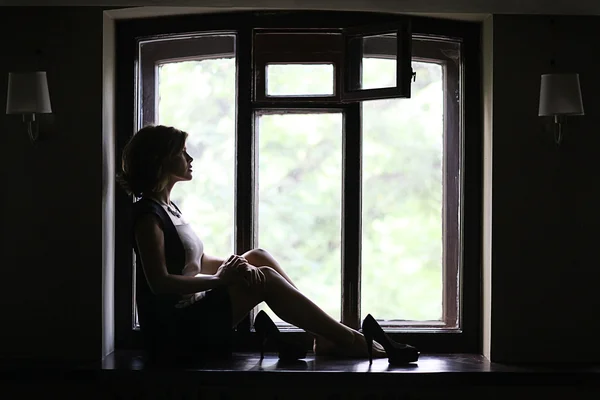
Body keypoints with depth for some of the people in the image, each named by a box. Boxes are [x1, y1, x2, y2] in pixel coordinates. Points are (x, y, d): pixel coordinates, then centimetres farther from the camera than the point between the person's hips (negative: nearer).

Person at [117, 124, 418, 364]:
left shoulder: (167, 208, 16)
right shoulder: (148, 214, -14)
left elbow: (200, 262, 15)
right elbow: (159, 282, -24)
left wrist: (233, 266, -7)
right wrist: (221, 279, -15)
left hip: (191, 316, 10)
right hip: (175, 331, -10)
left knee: (257, 257, 8)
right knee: (265, 279, -17)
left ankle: (323, 336, 0)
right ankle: (351, 341, -11)